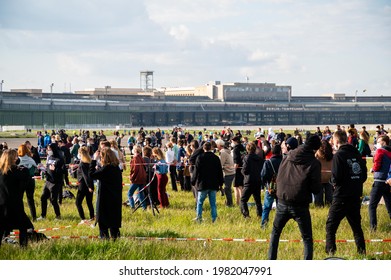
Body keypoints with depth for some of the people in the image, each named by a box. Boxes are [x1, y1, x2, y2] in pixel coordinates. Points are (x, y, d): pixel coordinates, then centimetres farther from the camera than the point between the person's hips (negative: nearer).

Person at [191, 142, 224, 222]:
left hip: (203, 184, -2)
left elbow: (196, 171, -6)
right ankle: (214, 218, 0)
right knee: (213, 203, 5)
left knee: (200, 202, 9)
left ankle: (199, 217, 4)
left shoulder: (200, 158, -6)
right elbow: (220, 171, 9)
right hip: (214, 185, 2)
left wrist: (193, 181, 4)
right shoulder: (216, 158, 4)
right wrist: (221, 183, 18)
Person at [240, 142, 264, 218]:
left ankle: (246, 214, -15)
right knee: (257, 199, 19)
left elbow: (244, 171, -14)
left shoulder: (247, 158, -12)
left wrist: (242, 171, 6)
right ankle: (260, 214, 18)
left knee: (243, 200, -1)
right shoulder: (260, 158, 3)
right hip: (258, 181, 6)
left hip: (249, 181, -6)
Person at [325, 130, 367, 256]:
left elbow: (336, 178, -17)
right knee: (356, 226, 16)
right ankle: (361, 251, 15)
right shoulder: (356, 154, 6)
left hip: (341, 197, -6)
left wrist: (333, 181, 4)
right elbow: (364, 175, 10)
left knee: (331, 226, 2)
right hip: (356, 196, 6)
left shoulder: (338, 156, -12)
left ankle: (330, 250, -7)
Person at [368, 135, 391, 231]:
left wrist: (372, 169, 7)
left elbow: (376, 166, -13)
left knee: (372, 206, 0)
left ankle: (373, 227, -8)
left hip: (379, 181, -6)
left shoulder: (380, 151, -7)